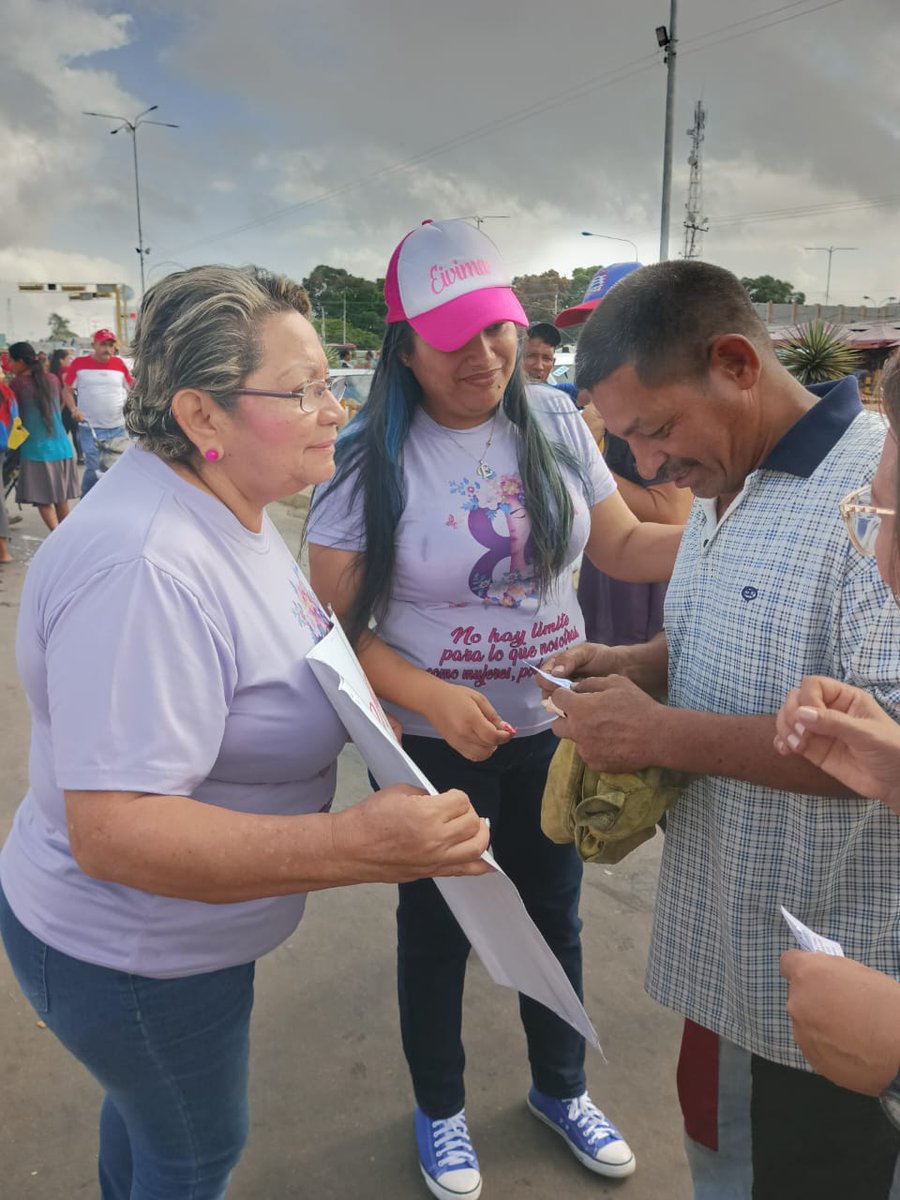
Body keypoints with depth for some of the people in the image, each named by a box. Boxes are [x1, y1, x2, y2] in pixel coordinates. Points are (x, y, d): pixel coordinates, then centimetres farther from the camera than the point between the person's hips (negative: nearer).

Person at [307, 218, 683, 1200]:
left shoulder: (553, 423, -6)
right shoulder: (372, 458, -16)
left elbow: (623, 546, 4)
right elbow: (336, 625, -14)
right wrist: (437, 703, -27)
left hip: (555, 728, 4)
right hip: (438, 742, -3)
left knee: (553, 916, 22)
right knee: (436, 931, 17)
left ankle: (560, 1089, 51)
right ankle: (439, 1111, 46)